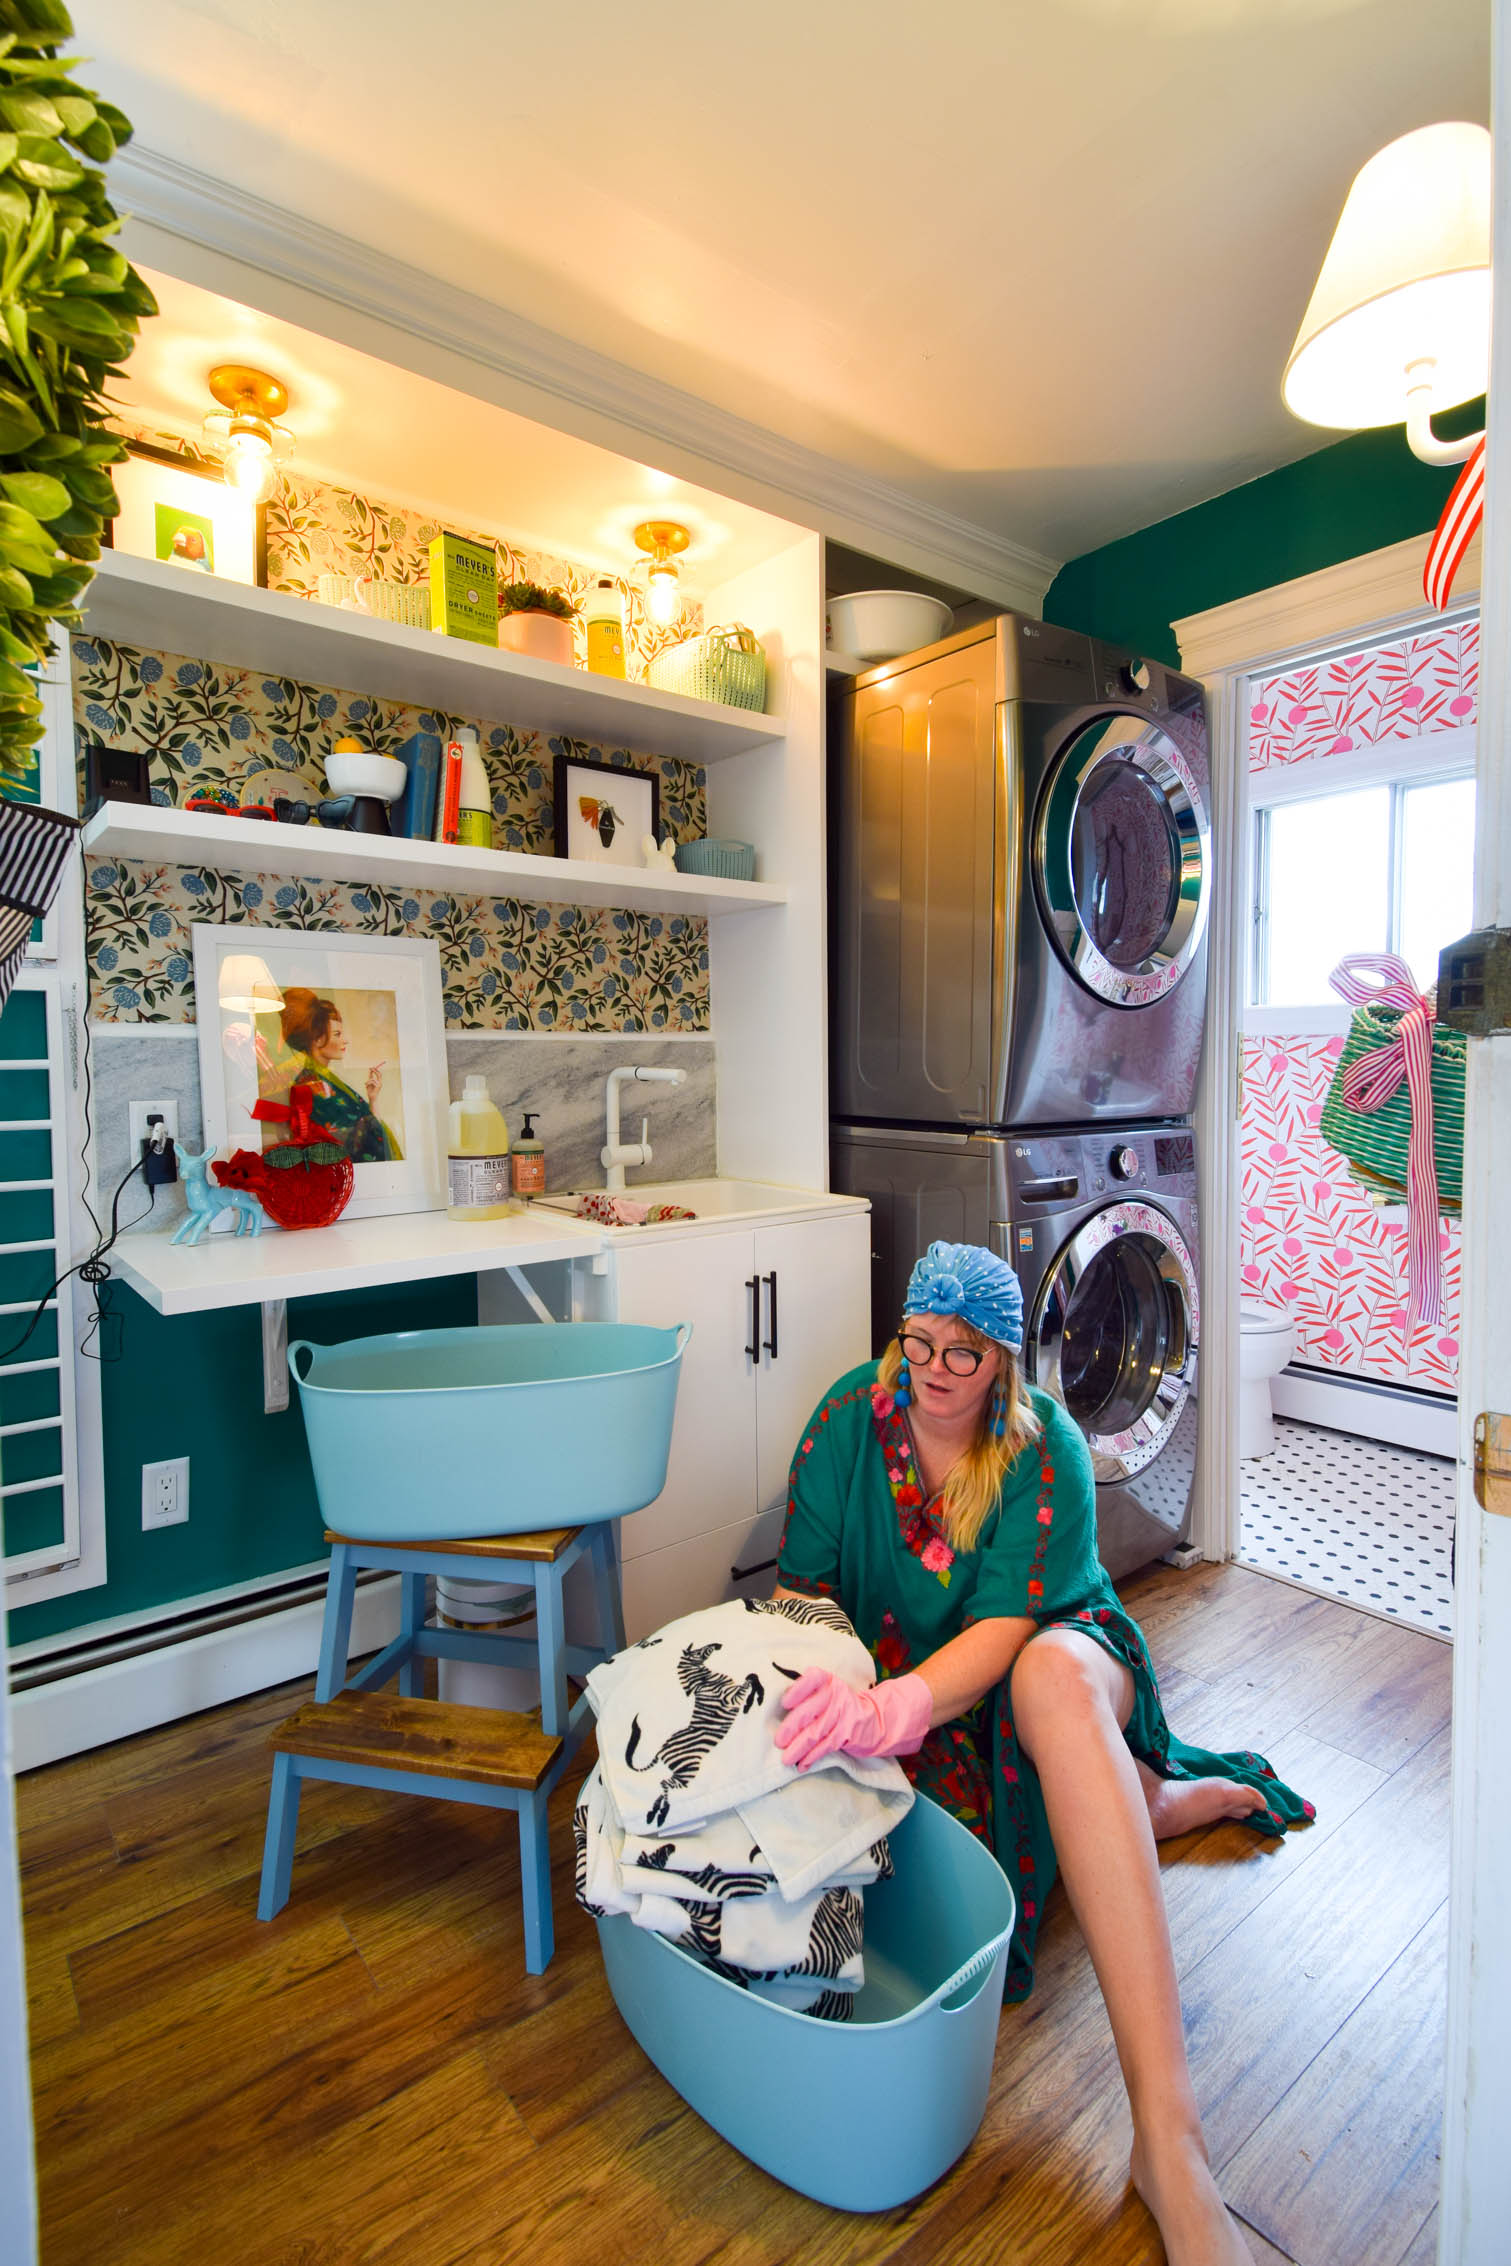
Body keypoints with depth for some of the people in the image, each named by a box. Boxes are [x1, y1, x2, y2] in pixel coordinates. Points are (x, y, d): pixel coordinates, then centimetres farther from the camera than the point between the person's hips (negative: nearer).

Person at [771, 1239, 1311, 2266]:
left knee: (1054, 1677, -38)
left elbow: (1006, 1625, -25)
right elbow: (803, 1586, -9)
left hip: (1055, 1647, -2)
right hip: (912, 1677, 3)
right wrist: (830, 1689, -29)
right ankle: (1183, 1797, 10)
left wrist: (892, 1707, -42)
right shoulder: (850, 1418, -11)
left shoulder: (1046, 1448, -16)